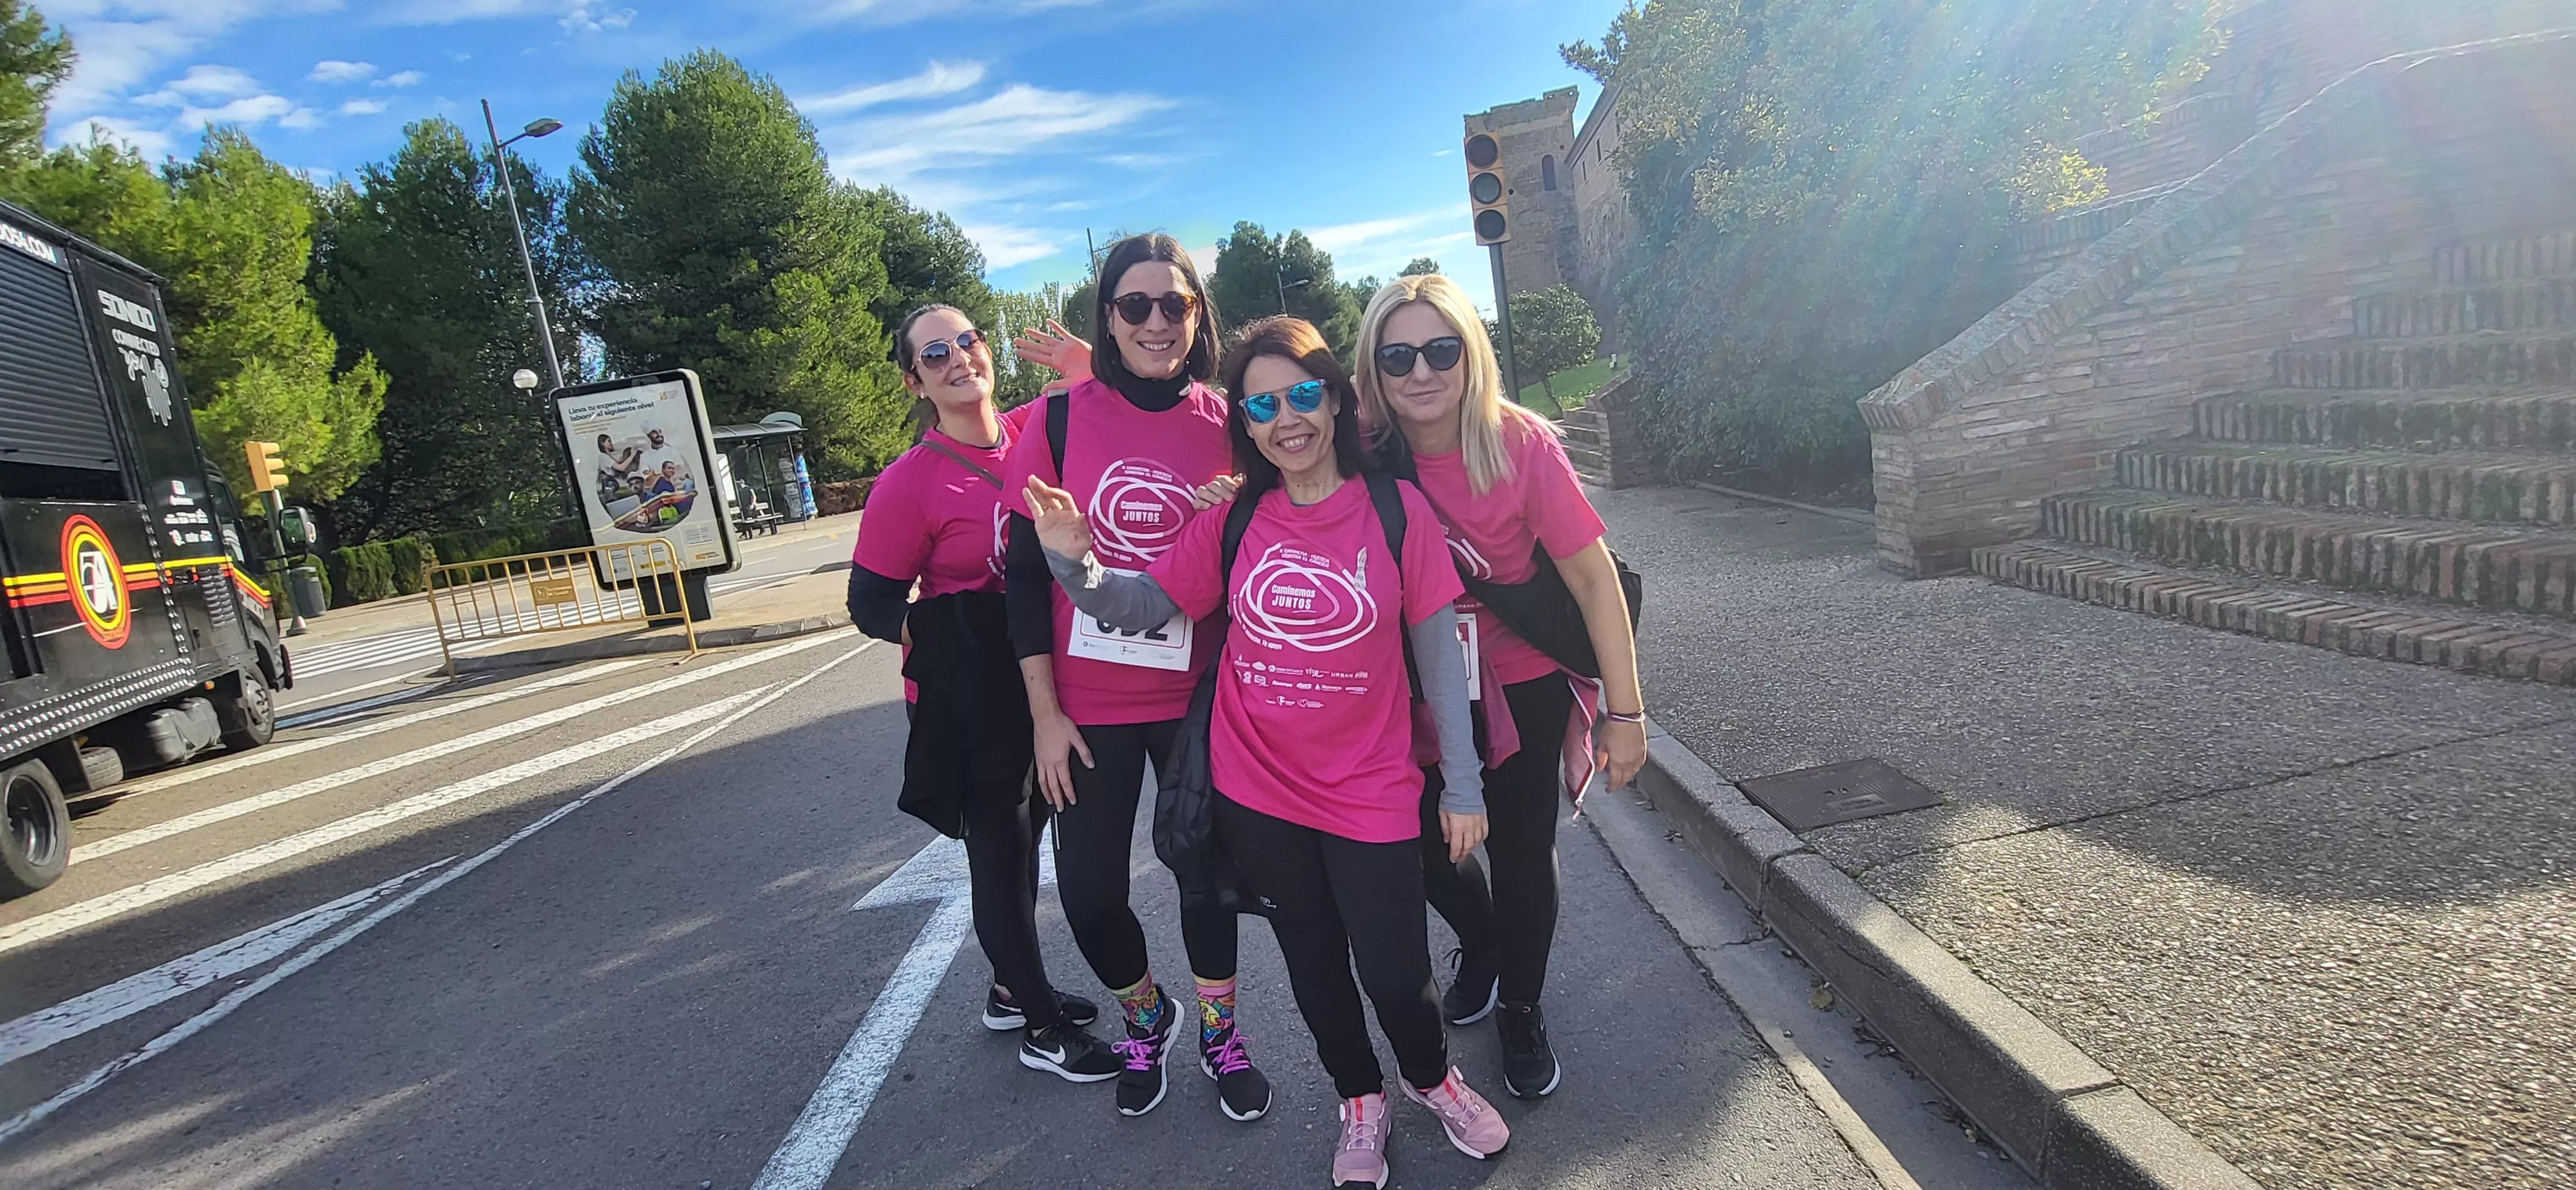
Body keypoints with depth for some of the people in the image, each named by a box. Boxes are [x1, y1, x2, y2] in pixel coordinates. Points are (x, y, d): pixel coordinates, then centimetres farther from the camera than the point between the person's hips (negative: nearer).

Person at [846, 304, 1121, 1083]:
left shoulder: (1034, 432, -3)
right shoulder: (908, 484, -16)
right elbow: (872, 606, -10)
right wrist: (953, 628, -22)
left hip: (1042, 681, 6)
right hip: (970, 702, -5)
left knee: (1022, 836, 20)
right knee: (1000, 849, 7)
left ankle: (1013, 990, 41)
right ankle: (1042, 1028, 25)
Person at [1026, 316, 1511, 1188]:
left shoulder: (1395, 507, -10)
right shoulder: (1235, 519, -4)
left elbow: (1439, 650, -7)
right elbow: (1146, 604, -3)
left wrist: (1463, 785, -5)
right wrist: (1076, 562, -24)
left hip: (1370, 789, -2)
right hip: (1257, 791, 2)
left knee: (1393, 970, 4)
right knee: (1314, 966, 18)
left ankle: (1431, 1078, 40)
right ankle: (1361, 1101, 45)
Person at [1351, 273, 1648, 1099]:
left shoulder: (1523, 445, -23)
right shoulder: (1365, 450, -16)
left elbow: (1592, 575, -19)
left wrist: (1625, 712, -18)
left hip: (1522, 683, -2)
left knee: (1521, 851, 7)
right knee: (1419, 842, 10)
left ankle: (1520, 1008, 35)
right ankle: (1480, 943, 45)